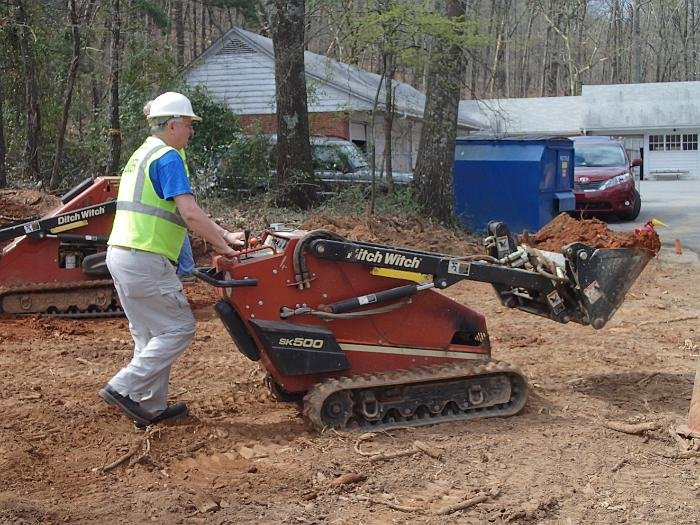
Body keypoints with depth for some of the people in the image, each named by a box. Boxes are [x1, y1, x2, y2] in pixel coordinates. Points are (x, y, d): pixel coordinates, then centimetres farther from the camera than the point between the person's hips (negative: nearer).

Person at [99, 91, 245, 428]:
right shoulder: (167, 157, -11)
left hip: (120, 255, 10)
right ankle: (124, 388, -4)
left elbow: (179, 213, 22)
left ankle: (151, 408, 21)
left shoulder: (143, 155, 21)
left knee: (150, 335, 16)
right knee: (179, 328, -2)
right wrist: (222, 245, -9)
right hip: (146, 260, -10)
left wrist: (222, 235, 17)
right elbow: (190, 214, -20)